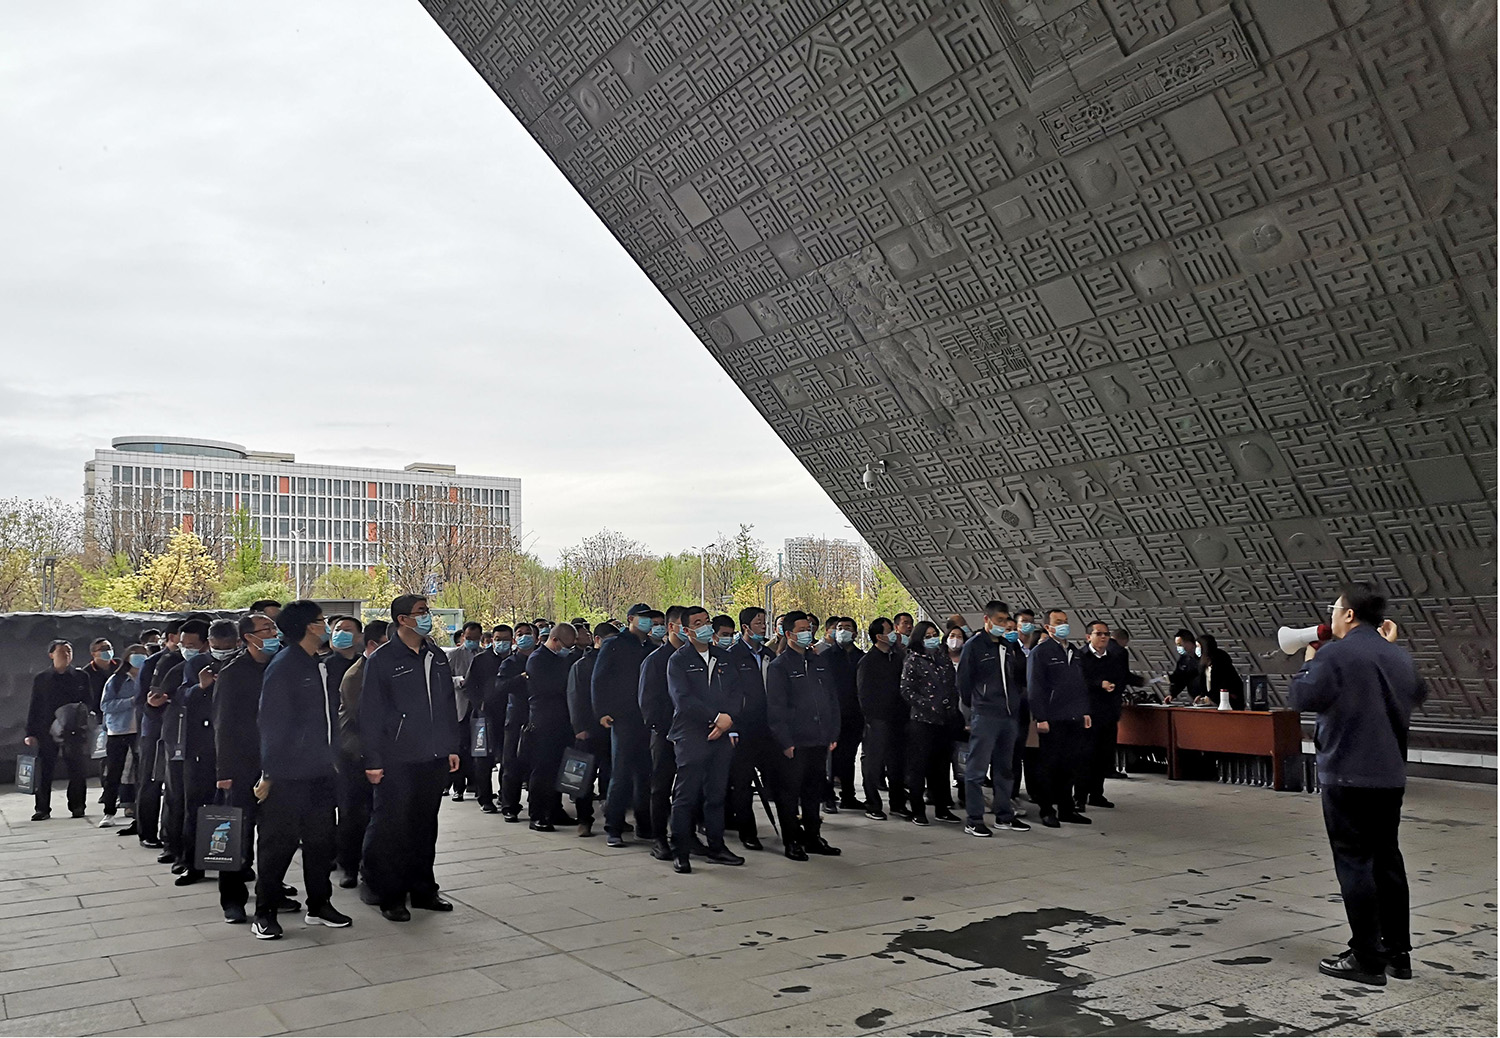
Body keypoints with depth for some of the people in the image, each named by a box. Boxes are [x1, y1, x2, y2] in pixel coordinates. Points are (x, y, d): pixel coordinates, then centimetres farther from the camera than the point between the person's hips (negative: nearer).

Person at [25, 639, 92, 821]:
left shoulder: (81, 677, 8)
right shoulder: (41, 679, 9)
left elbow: (88, 703, 6)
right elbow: (34, 708, 9)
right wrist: (30, 733, 2)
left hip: (74, 731, -1)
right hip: (47, 731, 1)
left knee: (77, 771, 0)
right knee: (44, 771, 0)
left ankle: (77, 806, 10)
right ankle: (43, 809, 9)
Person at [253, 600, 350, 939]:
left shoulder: (316, 665, 11)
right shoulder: (282, 667, -14)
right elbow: (270, 722, -15)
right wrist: (268, 773, -16)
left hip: (319, 771, 8)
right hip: (288, 773, -8)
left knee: (321, 838, 13)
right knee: (279, 842, 1)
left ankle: (319, 905, 24)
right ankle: (265, 913, 13)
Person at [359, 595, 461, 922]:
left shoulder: (437, 657, 10)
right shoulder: (381, 659, -7)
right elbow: (370, 712, -8)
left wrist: (452, 747, 12)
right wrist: (373, 759, -11)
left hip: (434, 759, 6)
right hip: (396, 760, -5)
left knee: (425, 826, 13)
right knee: (391, 828, 1)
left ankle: (423, 889, 23)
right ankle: (389, 895, 12)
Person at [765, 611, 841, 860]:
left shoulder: (818, 662, 14)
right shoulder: (779, 666, -5)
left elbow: (832, 699, 16)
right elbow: (775, 708, -10)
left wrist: (833, 734, 9)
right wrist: (785, 742, -14)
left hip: (819, 741, 6)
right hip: (794, 743, -6)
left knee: (814, 791, 14)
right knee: (789, 792, 2)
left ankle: (813, 837, 23)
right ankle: (792, 842, 10)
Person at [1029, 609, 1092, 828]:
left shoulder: (1074, 652, 16)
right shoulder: (1040, 652, -6)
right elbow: (1034, 687, -10)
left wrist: (1085, 711, 14)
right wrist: (1040, 718, -15)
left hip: (1074, 719, 7)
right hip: (1052, 720, -7)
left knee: (1072, 766, 10)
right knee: (1050, 766, 1)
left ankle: (1067, 809, 19)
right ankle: (1048, 812, 9)